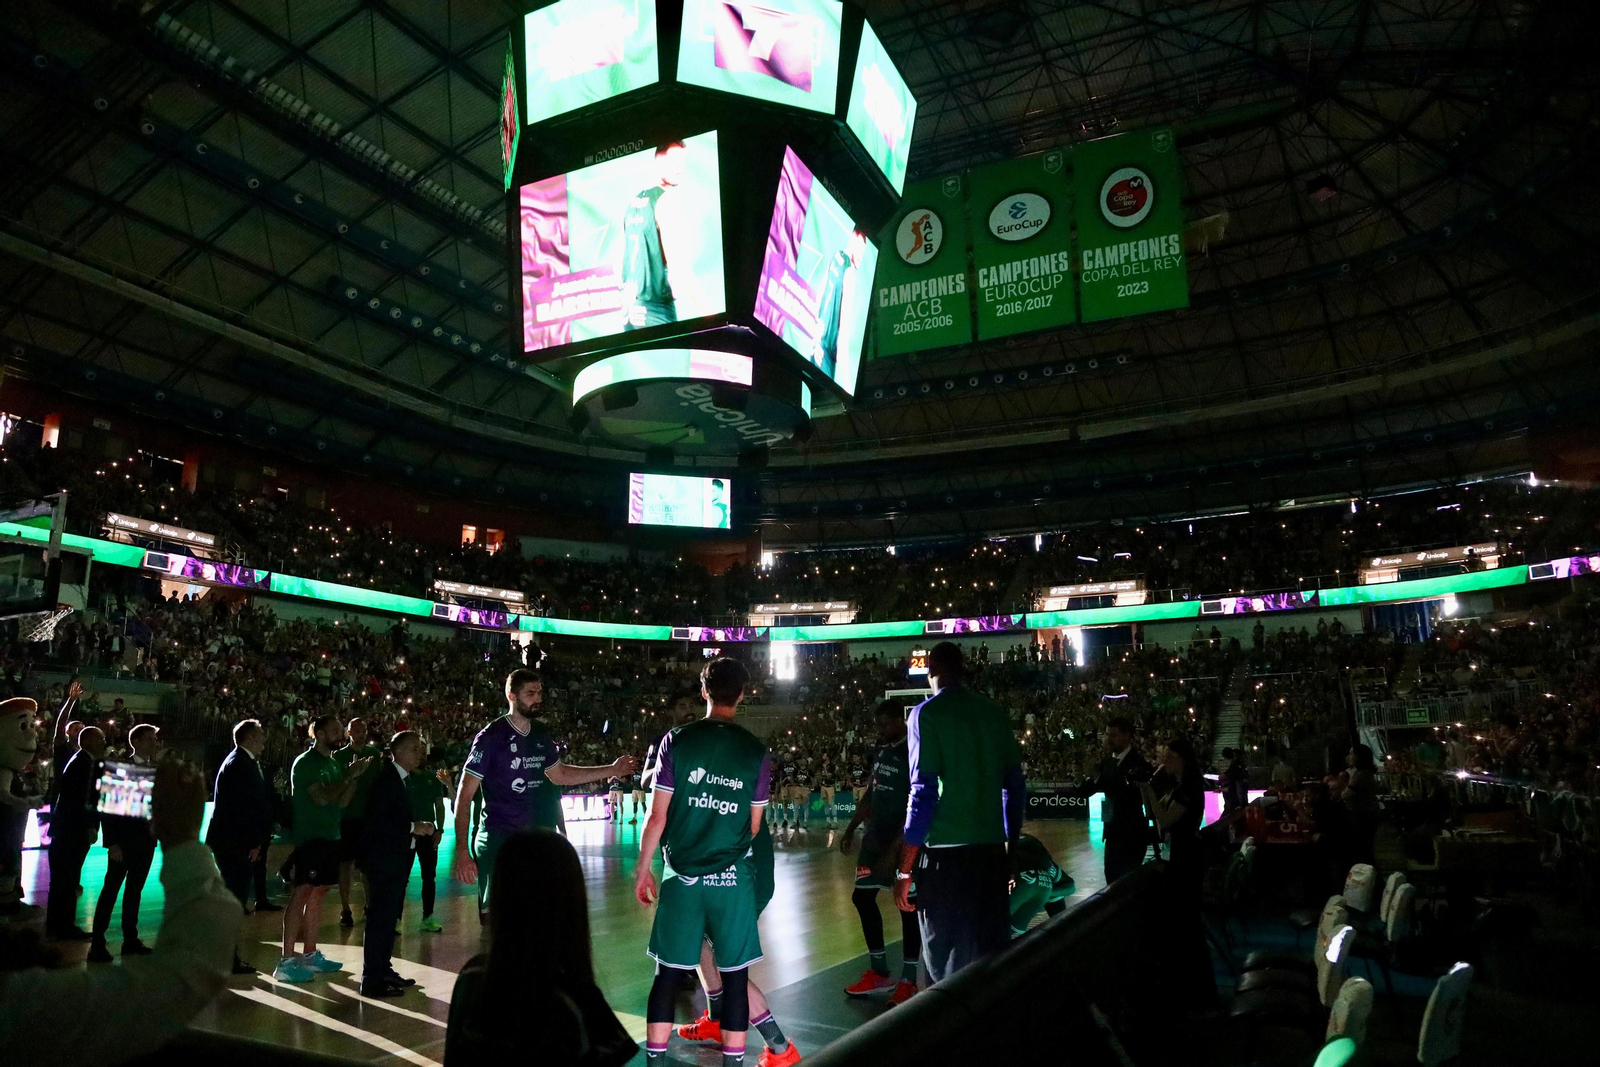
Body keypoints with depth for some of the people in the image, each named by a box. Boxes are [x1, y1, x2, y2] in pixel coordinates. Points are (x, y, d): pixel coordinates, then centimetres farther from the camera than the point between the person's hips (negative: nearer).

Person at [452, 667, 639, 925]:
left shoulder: (541, 734, 5)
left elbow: (560, 774, 21)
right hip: (497, 842, -6)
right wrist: (462, 851, -18)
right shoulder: (491, 737, -13)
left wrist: (612, 769, 16)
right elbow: (464, 795, -12)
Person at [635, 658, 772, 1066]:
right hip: (732, 878, 0)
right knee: (734, 974, 8)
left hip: (682, 875, 0)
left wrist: (643, 868, 7)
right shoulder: (756, 752, -2)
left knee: (669, 973, 10)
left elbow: (657, 815, -4)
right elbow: (754, 826, 5)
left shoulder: (677, 740, -5)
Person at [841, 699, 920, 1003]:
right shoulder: (881, 752, 10)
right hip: (875, 839, 9)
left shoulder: (915, 754, -17)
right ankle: (879, 972, 24)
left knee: (907, 907, 0)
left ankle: (908, 981, 12)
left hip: (903, 844, -9)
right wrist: (851, 830, 14)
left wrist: (895, 849, -25)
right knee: (862, 898, 12)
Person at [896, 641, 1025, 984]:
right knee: (993, 955, 14)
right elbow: (1015, 786, 12)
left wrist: (905, 871, -7)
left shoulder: (927, 714, -6)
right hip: (991, 849, 5)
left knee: (950, 964, 2)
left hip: (946, 852, -5)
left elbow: (924, 793, -11)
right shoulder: (994, 712, 9)